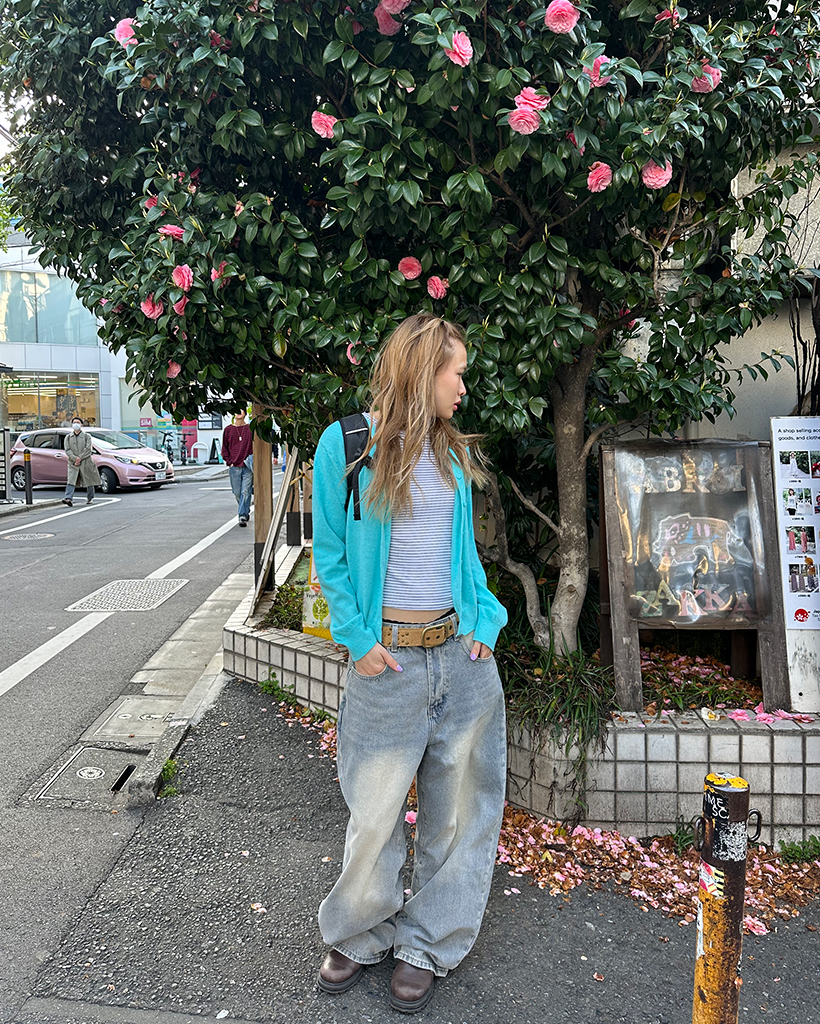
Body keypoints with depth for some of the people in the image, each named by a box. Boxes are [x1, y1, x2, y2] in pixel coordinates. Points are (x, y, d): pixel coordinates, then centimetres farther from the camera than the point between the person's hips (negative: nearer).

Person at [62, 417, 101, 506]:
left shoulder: (86, 436, 6)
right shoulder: (68, 437, 11)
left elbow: (88, 449, -6)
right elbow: (67, 450, 1)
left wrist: (80, 457, -16)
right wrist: (74, 459, -15)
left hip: (85, 462, -1)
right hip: (73, 463, 1)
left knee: (89, 481, 7)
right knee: (70, 481, -15)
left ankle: (90, 498, 24)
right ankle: (68, 498, -26)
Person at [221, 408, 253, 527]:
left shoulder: (250, 429, 5)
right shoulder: (228, 429, 9)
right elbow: (224, 448, 12)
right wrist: (229, 462, 1)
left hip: (247, 467, -2)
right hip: (234, 467, 2)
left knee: (245, 492, -8)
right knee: (237, 493, 7)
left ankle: (243, 516, -6)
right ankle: (246, 511, 28)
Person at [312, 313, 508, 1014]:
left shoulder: (453, 453, 11)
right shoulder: (346, 445, -4)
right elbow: (330, 555, -1)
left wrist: (484, 619, 3)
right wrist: (358, 640, -8)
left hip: (462, 655, 5)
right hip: (387, 660, -4)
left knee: (459, 809, 13)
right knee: (375, 814, 6)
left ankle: (429, 946, 34)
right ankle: (360, 936, 34)